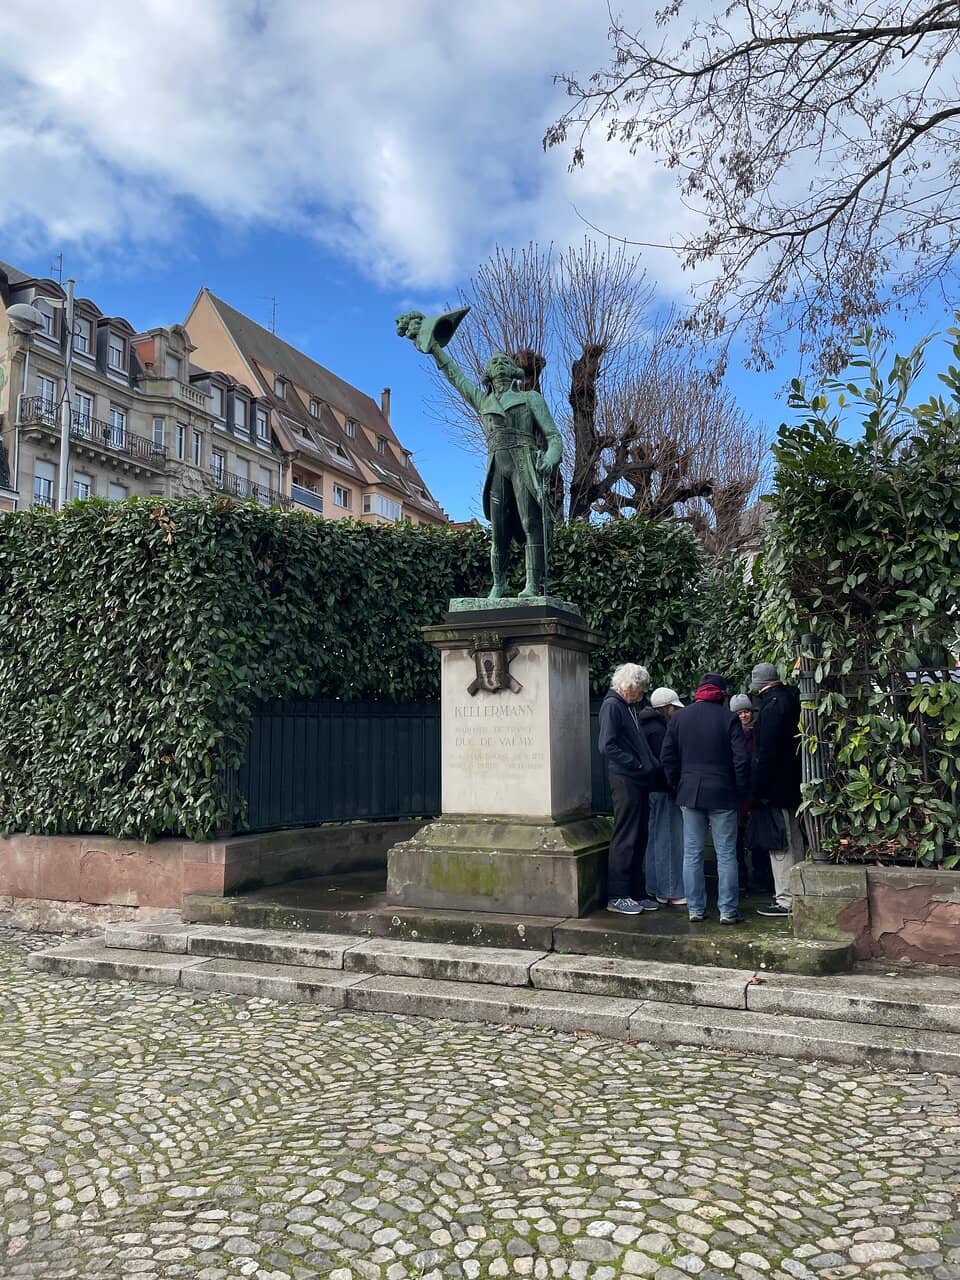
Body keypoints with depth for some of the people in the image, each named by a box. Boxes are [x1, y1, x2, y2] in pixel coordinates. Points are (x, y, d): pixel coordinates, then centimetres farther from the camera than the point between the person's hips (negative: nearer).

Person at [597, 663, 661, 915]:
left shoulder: (631, 706, 19)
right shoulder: (612, 705, -9)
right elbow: (607, 746, -19)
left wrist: (652, 767, 8)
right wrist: (636, 764, -16)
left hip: (639, 781, 9)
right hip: (624, 780, -9)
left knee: (639, 839, 13)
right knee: (625, 839, -4)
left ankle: (637, 892, 22)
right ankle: (617, 896, 4)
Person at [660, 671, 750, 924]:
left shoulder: (679, 717, 4)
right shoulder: (728, 718, -6)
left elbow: (667, 758, 5)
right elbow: (741, 759, -9)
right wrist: (741, 790, 3)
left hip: (689, 794, 3)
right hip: (722, 794, -3)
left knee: (692, 854, 8)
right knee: (726, 854, 4)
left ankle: (695, 909, 11)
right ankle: (728, 911, 6)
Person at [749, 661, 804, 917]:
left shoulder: (771, 706, -18)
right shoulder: (791, 699, 11)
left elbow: (765, 752, -21)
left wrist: (756, 791, -17)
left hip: (776, 788, -10)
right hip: (794, 785, 10)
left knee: (780, 844, -4)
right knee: (794, 841, 16)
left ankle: (785, 900, 0)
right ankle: (797, 894, 26)